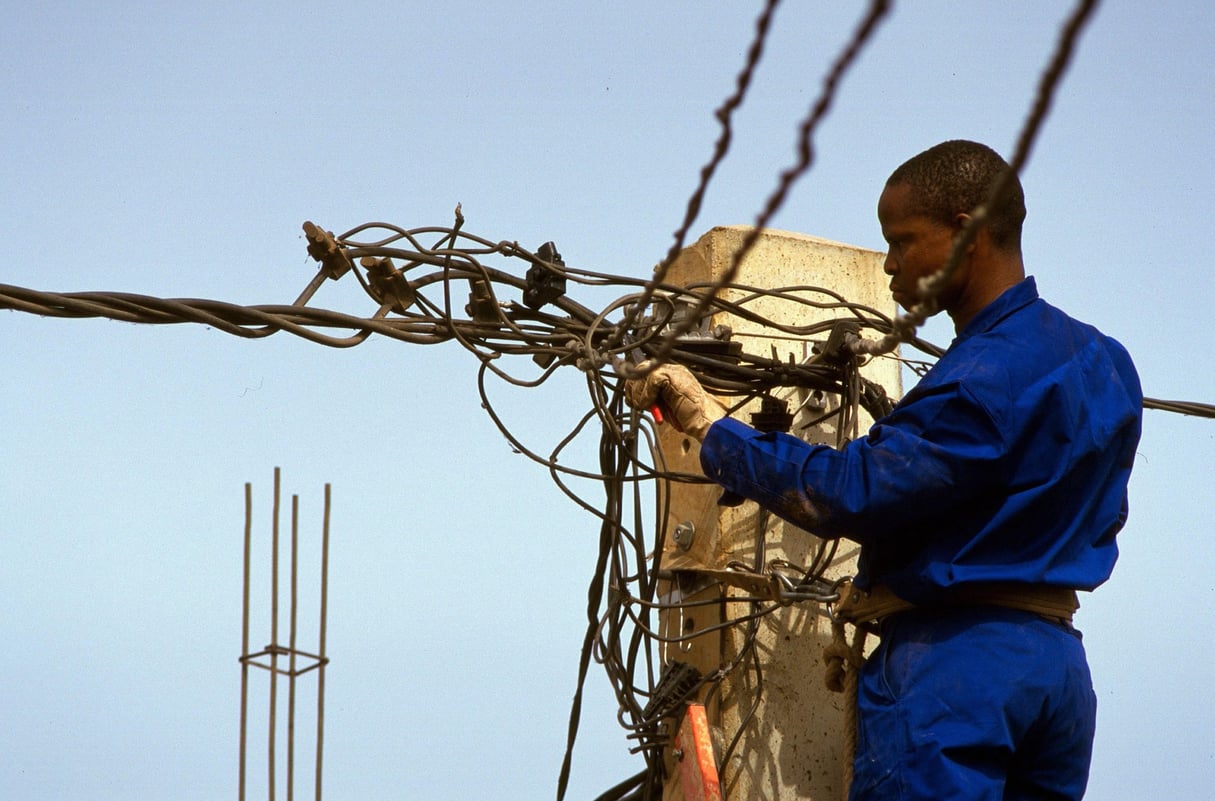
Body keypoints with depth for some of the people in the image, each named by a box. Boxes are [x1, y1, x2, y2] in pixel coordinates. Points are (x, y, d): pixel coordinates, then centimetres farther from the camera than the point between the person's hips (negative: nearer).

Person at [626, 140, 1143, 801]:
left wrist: (706, 423, -13)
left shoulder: (983, 376, -16)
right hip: (1060, 658, 9)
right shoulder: (1105, 363, 13)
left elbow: (847, 494, -21)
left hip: (954, 657, -9)